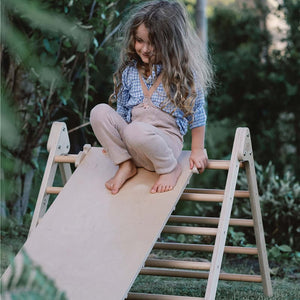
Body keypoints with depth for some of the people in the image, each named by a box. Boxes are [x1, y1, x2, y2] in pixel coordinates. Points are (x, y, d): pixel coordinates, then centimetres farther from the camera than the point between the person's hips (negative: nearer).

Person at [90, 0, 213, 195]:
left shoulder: (184, 72, -5)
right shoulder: (129, 71, 8)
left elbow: (196, 114, 1)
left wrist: (198, 150, 1)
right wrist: (113, 140, 23)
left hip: (166, 140, -5)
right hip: (130, 145, 5)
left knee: (136, 131, -38)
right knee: (99, 112, -19)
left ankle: (170, 169, -11)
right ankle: (125, 165, -8)